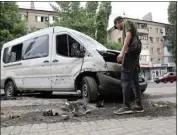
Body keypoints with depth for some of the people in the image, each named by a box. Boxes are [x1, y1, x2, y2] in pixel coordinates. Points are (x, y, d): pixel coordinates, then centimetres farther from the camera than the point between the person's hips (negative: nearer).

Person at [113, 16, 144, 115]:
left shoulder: (126, 22, 6)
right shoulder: (131, 25, 33)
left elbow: (128, 36, -12)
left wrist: (122, 52, -20)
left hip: (131, 51, -10)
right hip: (136, 52, 10)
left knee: (125, 79, -13)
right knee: (134, 79, 7)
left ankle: (126, 106, -16)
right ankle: (139, 105, 8)